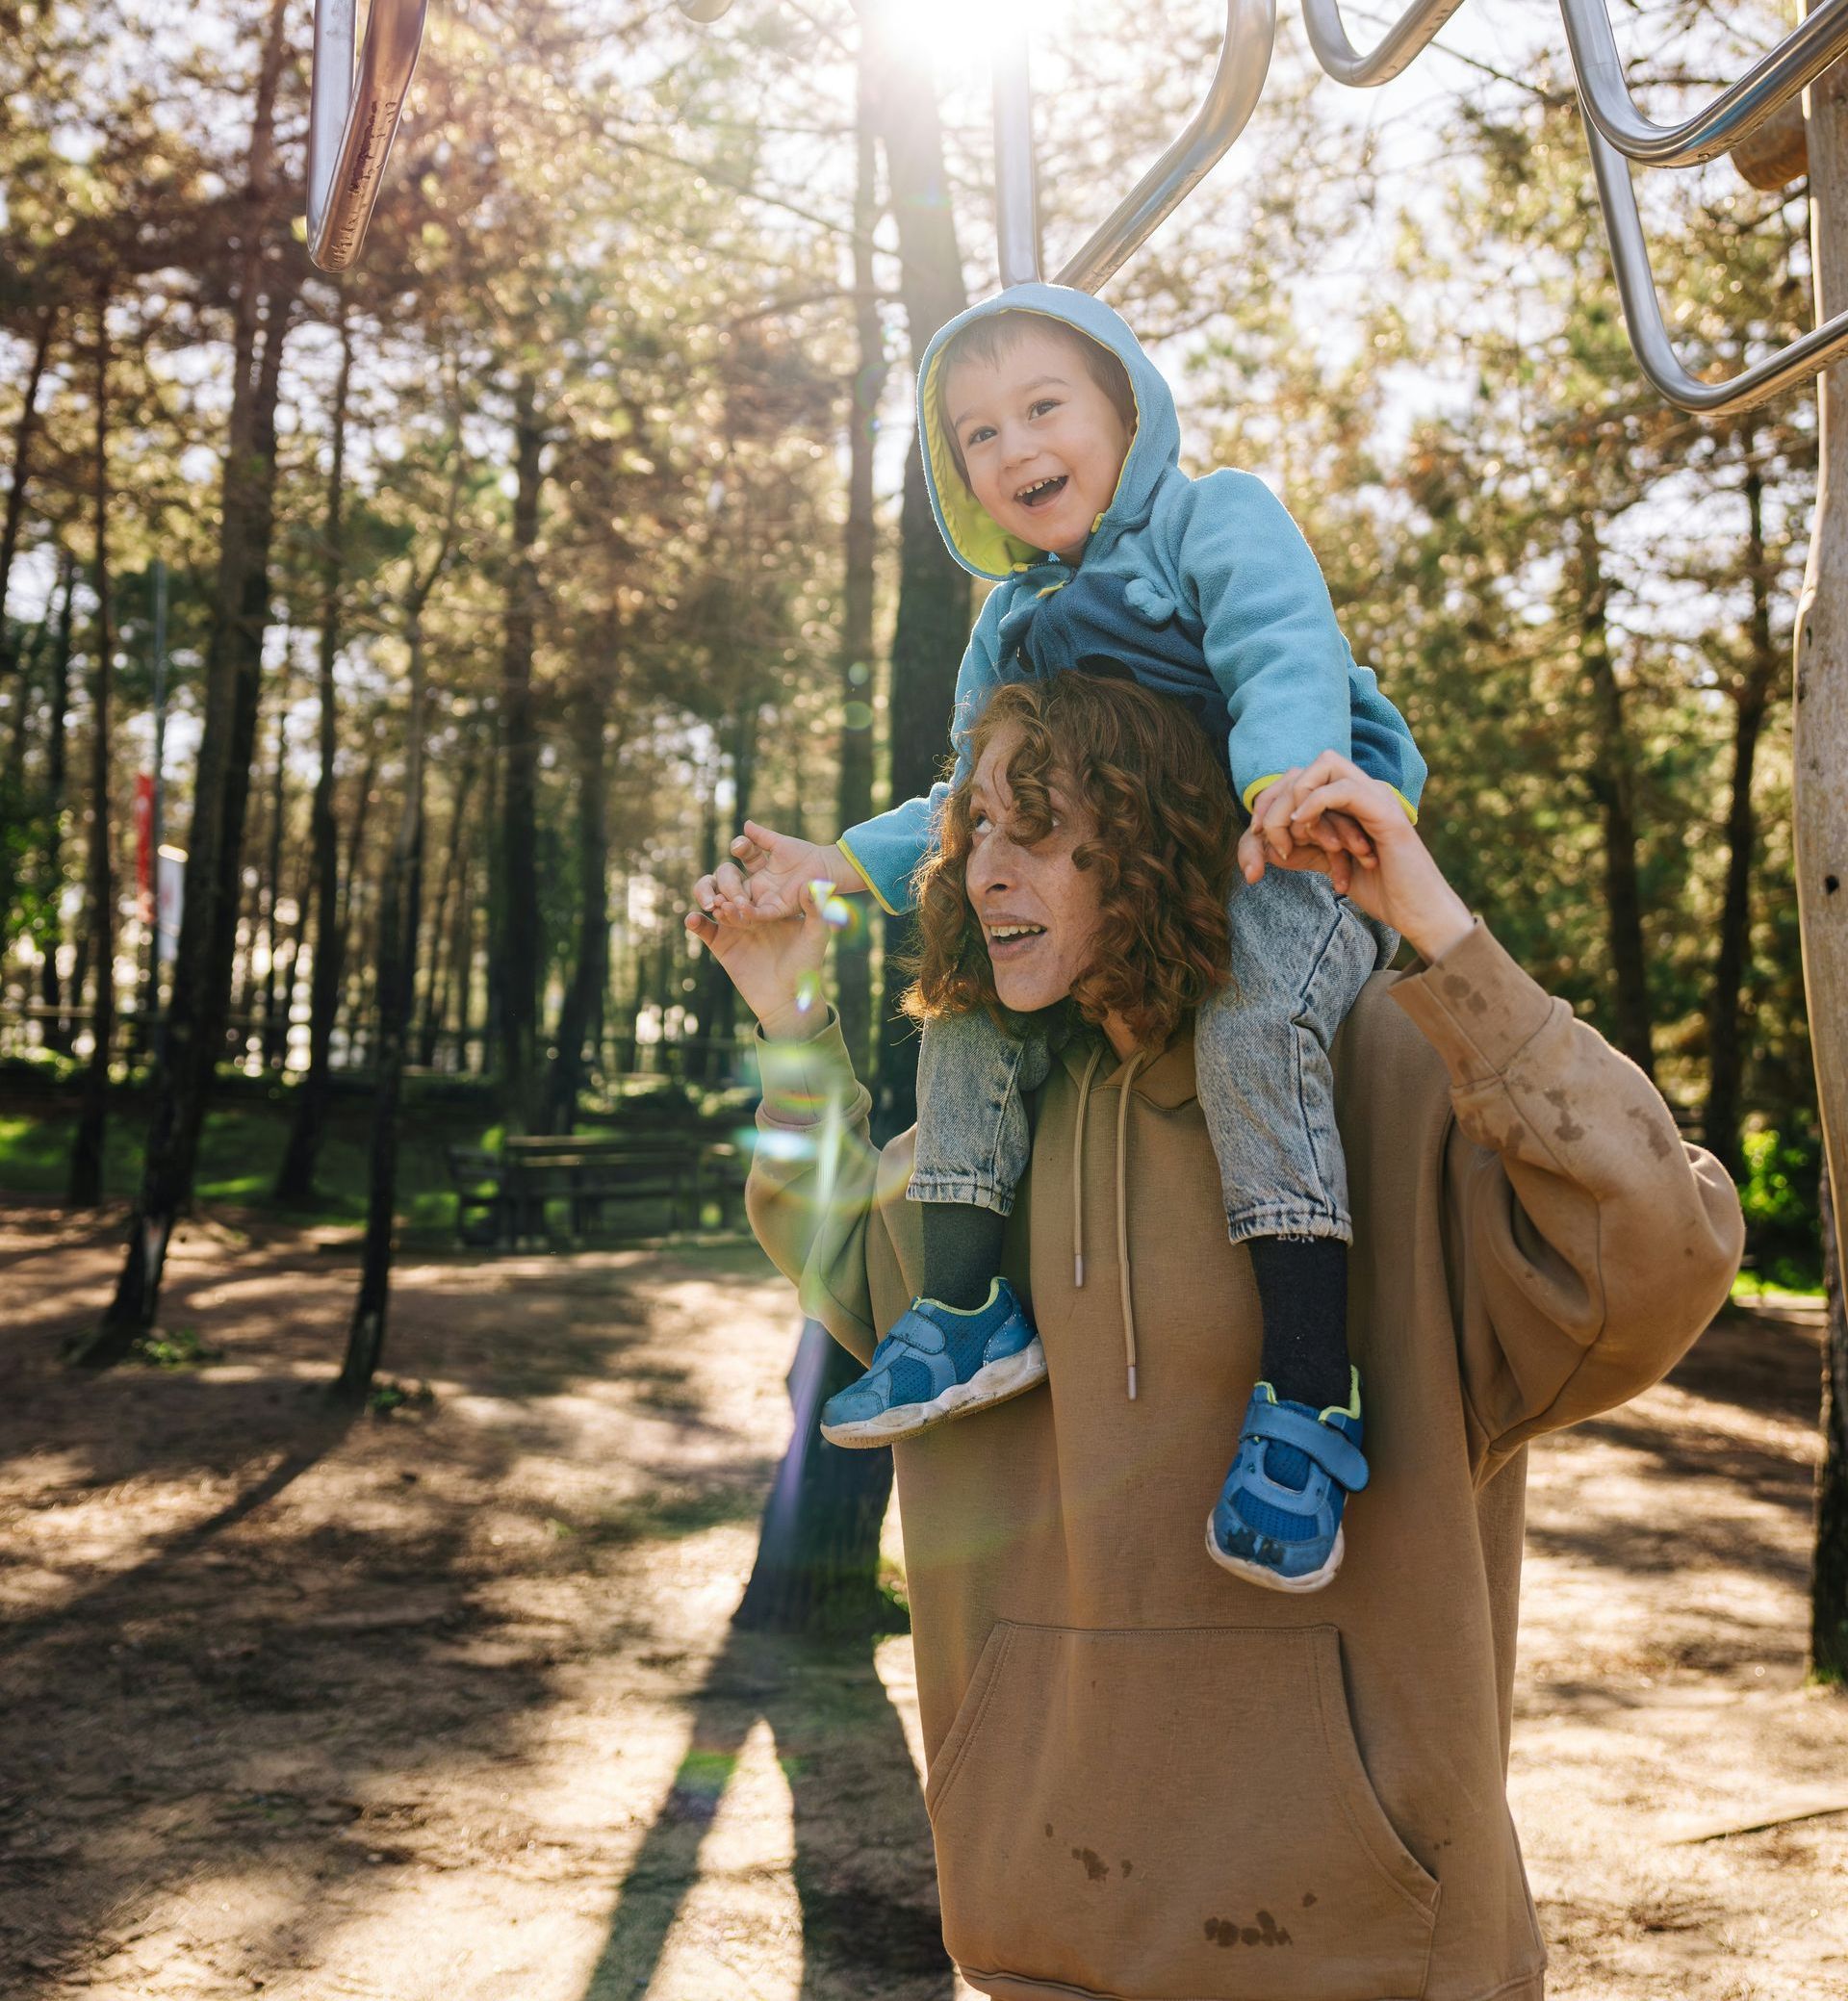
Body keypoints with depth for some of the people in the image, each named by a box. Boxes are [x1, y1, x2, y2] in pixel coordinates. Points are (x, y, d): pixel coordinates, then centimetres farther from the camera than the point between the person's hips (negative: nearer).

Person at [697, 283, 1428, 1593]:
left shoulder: (1217, 516, 0)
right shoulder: (1011, 625, 21)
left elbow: (1288, 657, -19)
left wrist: (1289, 773, -41)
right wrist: (834, 868, 9)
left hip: (1293, 860, -8)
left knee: (1251, 1025, -35)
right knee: (971, 992, -7)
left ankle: (1309, 1393, -37)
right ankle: (967, 1304, -8)